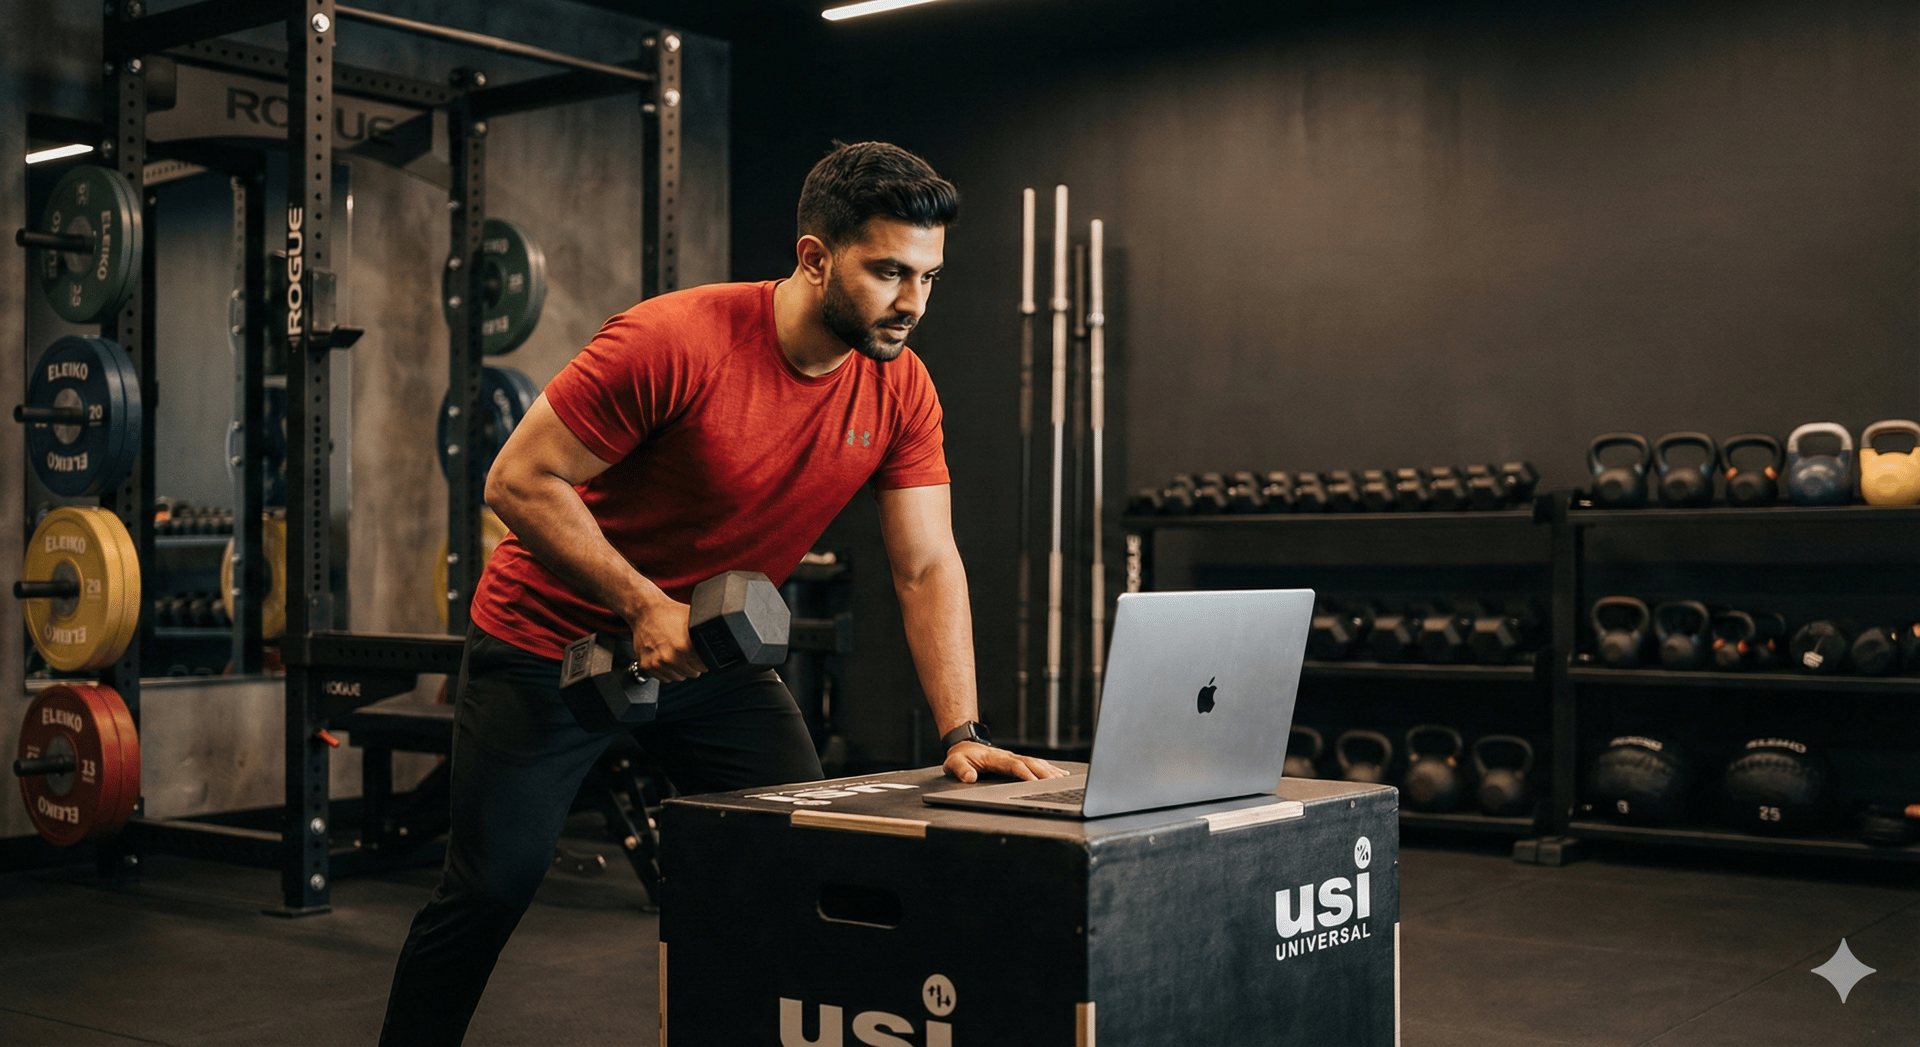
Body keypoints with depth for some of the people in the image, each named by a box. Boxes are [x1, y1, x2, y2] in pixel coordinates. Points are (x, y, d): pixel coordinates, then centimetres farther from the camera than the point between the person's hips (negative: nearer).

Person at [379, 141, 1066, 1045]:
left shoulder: (901, 391, -10)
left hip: (716, 652, 5)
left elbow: (927, 568, -9)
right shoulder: (676, 342, -27)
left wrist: (961, 733, -20)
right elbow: (519, 481, -23)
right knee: (491, 888, 1)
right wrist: (643, 604, -28)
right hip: (550, 638, -5)